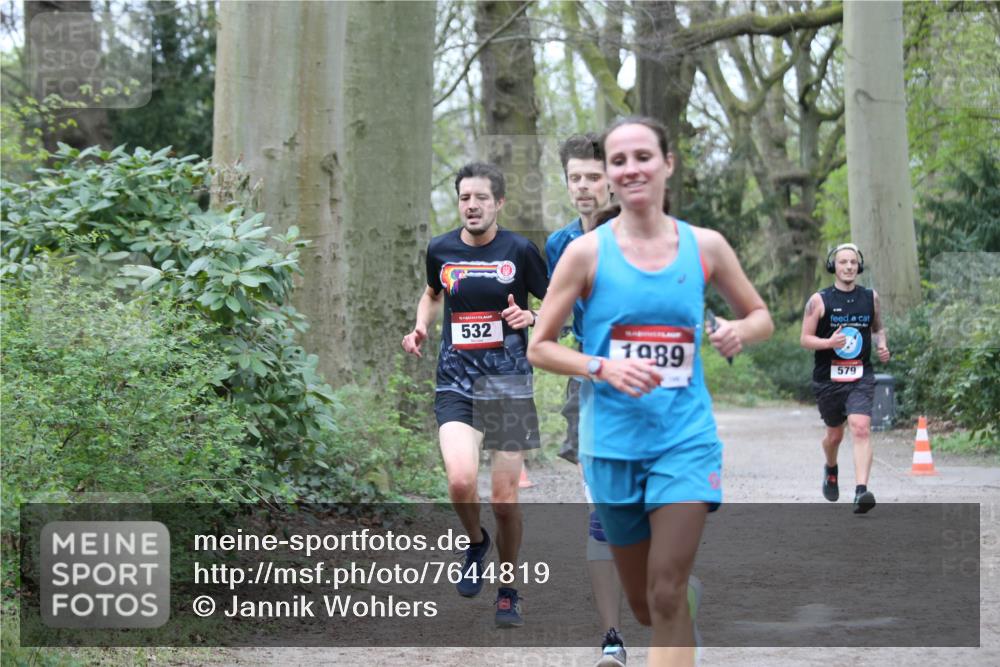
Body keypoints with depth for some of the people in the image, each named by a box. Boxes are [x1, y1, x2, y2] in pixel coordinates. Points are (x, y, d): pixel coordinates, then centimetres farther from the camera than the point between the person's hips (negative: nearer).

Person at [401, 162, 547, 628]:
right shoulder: (441, 249, 4)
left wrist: (530, 318, -13)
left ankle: (508, 589, 23)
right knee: (461, 480, -22)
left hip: (509, 384, -1)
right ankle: (476, 542, 11)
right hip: (456, 384, 1)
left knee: (504, 499, 1)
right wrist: (420, 328, 8)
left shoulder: (519, 250, -3)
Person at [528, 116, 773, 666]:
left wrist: (740, 332, -9)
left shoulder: (705, 246, 2)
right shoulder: (587, 252, -3)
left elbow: (761, 317, 15)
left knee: (668, 594, -12)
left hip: (685, 436, 0)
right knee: (643, 605, 11)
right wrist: (603, 368, -16)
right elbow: (539, 347, 1)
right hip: (614, 439, 0)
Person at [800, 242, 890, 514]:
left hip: (861, 378, 0)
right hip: (828, 379, 0)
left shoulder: (870, 297, 6)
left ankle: (861, 491, -28)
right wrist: (829, 342, -21)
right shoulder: (819, 301, -4)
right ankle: (831, 470, 49)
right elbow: (805, 339, -3)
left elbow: (878, 328, 21)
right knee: (835, 434, 15)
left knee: (861, 429, -20)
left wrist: (882, 346, 0)